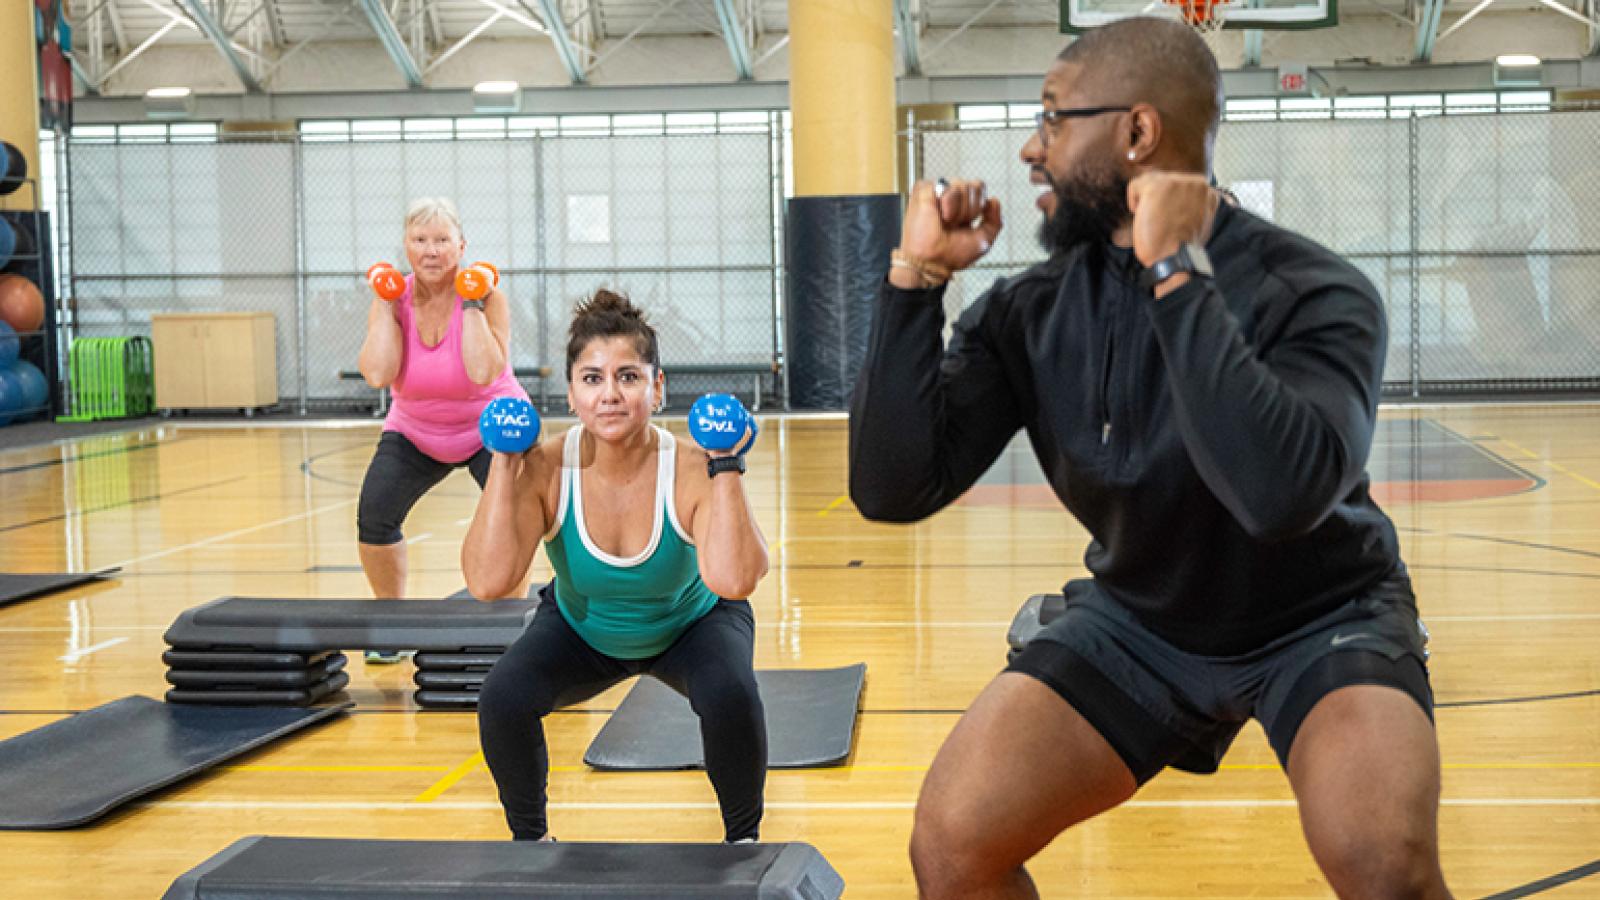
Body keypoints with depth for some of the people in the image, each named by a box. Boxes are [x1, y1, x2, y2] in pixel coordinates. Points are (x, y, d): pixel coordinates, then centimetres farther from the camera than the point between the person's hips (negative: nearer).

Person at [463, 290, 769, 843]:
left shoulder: (690, 472, -30)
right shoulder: (545, 469, -26)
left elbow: (733, 581, -46)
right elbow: (487, 581, -37)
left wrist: (726, 468, -44)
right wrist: (503, 466, -36)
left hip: (691, 625, -2)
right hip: (581, 632, 2)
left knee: (729, 694, -30)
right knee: (502, 698, -22)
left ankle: (743, 839, -2)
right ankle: (529, 838, 6)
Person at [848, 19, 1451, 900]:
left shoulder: (1310, 292, -22)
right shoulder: (1029, 311, -10)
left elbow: (1284, 492, -41)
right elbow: (892, 489, -17)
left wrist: (1178, 274, -37)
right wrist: (916, 276, -22)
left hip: (1318, 620, -3)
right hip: (1137, 620, 3)